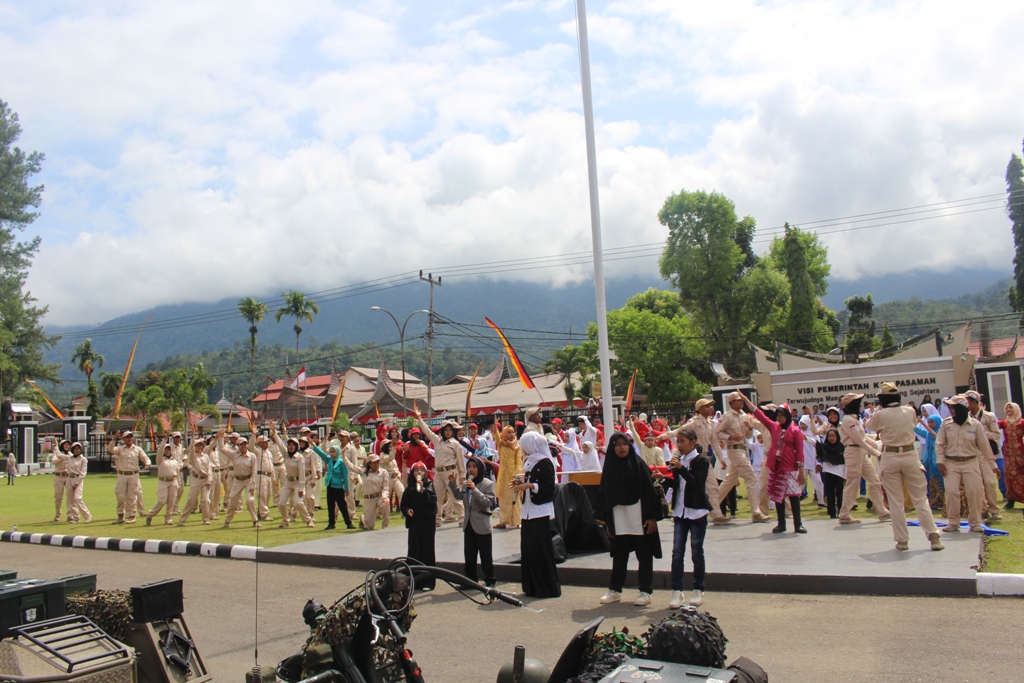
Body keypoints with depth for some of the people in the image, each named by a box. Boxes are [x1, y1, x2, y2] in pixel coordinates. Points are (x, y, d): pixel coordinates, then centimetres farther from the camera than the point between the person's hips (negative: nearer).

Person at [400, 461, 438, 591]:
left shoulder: (429, 486, -1)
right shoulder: (409, 489, 7)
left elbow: (433, 502, -15)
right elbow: (403, 504, 11)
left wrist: (423, 489, -20)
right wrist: (407, 510, -9)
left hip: (427, 523, -3)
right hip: (413, 523, 3)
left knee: (427, 551, 0)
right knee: (413, 551, 4)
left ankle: (427, 582, 6)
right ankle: (413, 580, 14)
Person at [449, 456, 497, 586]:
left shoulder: (488, 484, -9)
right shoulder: (465, 483, 9)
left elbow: (488, 502, -18)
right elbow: (459, 495, 6)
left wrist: (474, 489, -26)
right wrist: (452, 483, -6)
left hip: (482, 525, -6)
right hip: (468, 523, 6)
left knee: (485, 555, 2)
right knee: (469, 554, 13)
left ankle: (490, 580, 12)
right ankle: (470, 579, 22)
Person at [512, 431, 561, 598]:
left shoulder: (545, 463, -10)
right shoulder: (530, 462, 15)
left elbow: (550, 487, -16)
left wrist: (529, 485, -22)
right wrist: (520, 484, 6)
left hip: (541, 511, -8)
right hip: (528, 511, 8)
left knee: (540, 548, -7)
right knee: (527, 548, 7)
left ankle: (548, 587, 2)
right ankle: (532, 586, 15)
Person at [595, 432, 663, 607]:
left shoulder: (638, 464, -4)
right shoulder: (609, 467, 4)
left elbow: (649, 490, -6)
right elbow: (603, 494, 6)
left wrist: (652, 516, -11)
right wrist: (605, 520, 4)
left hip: (639, 519, -2)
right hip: (619, 520, 3)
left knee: (644, 555, 5)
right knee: (619, 555, 10)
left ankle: (645, 591, 14)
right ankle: (615, 590, 21)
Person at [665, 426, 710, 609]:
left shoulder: (701, 460, -6)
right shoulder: (678, 459, 11)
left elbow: (697, 483, -19)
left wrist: (681, 468, -27)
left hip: (697, 512, -4)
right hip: (680, 511, 5)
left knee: (696, 552, 3)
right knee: (677, 553, -2)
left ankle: (698, 590, 16)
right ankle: (677, 592, -1)